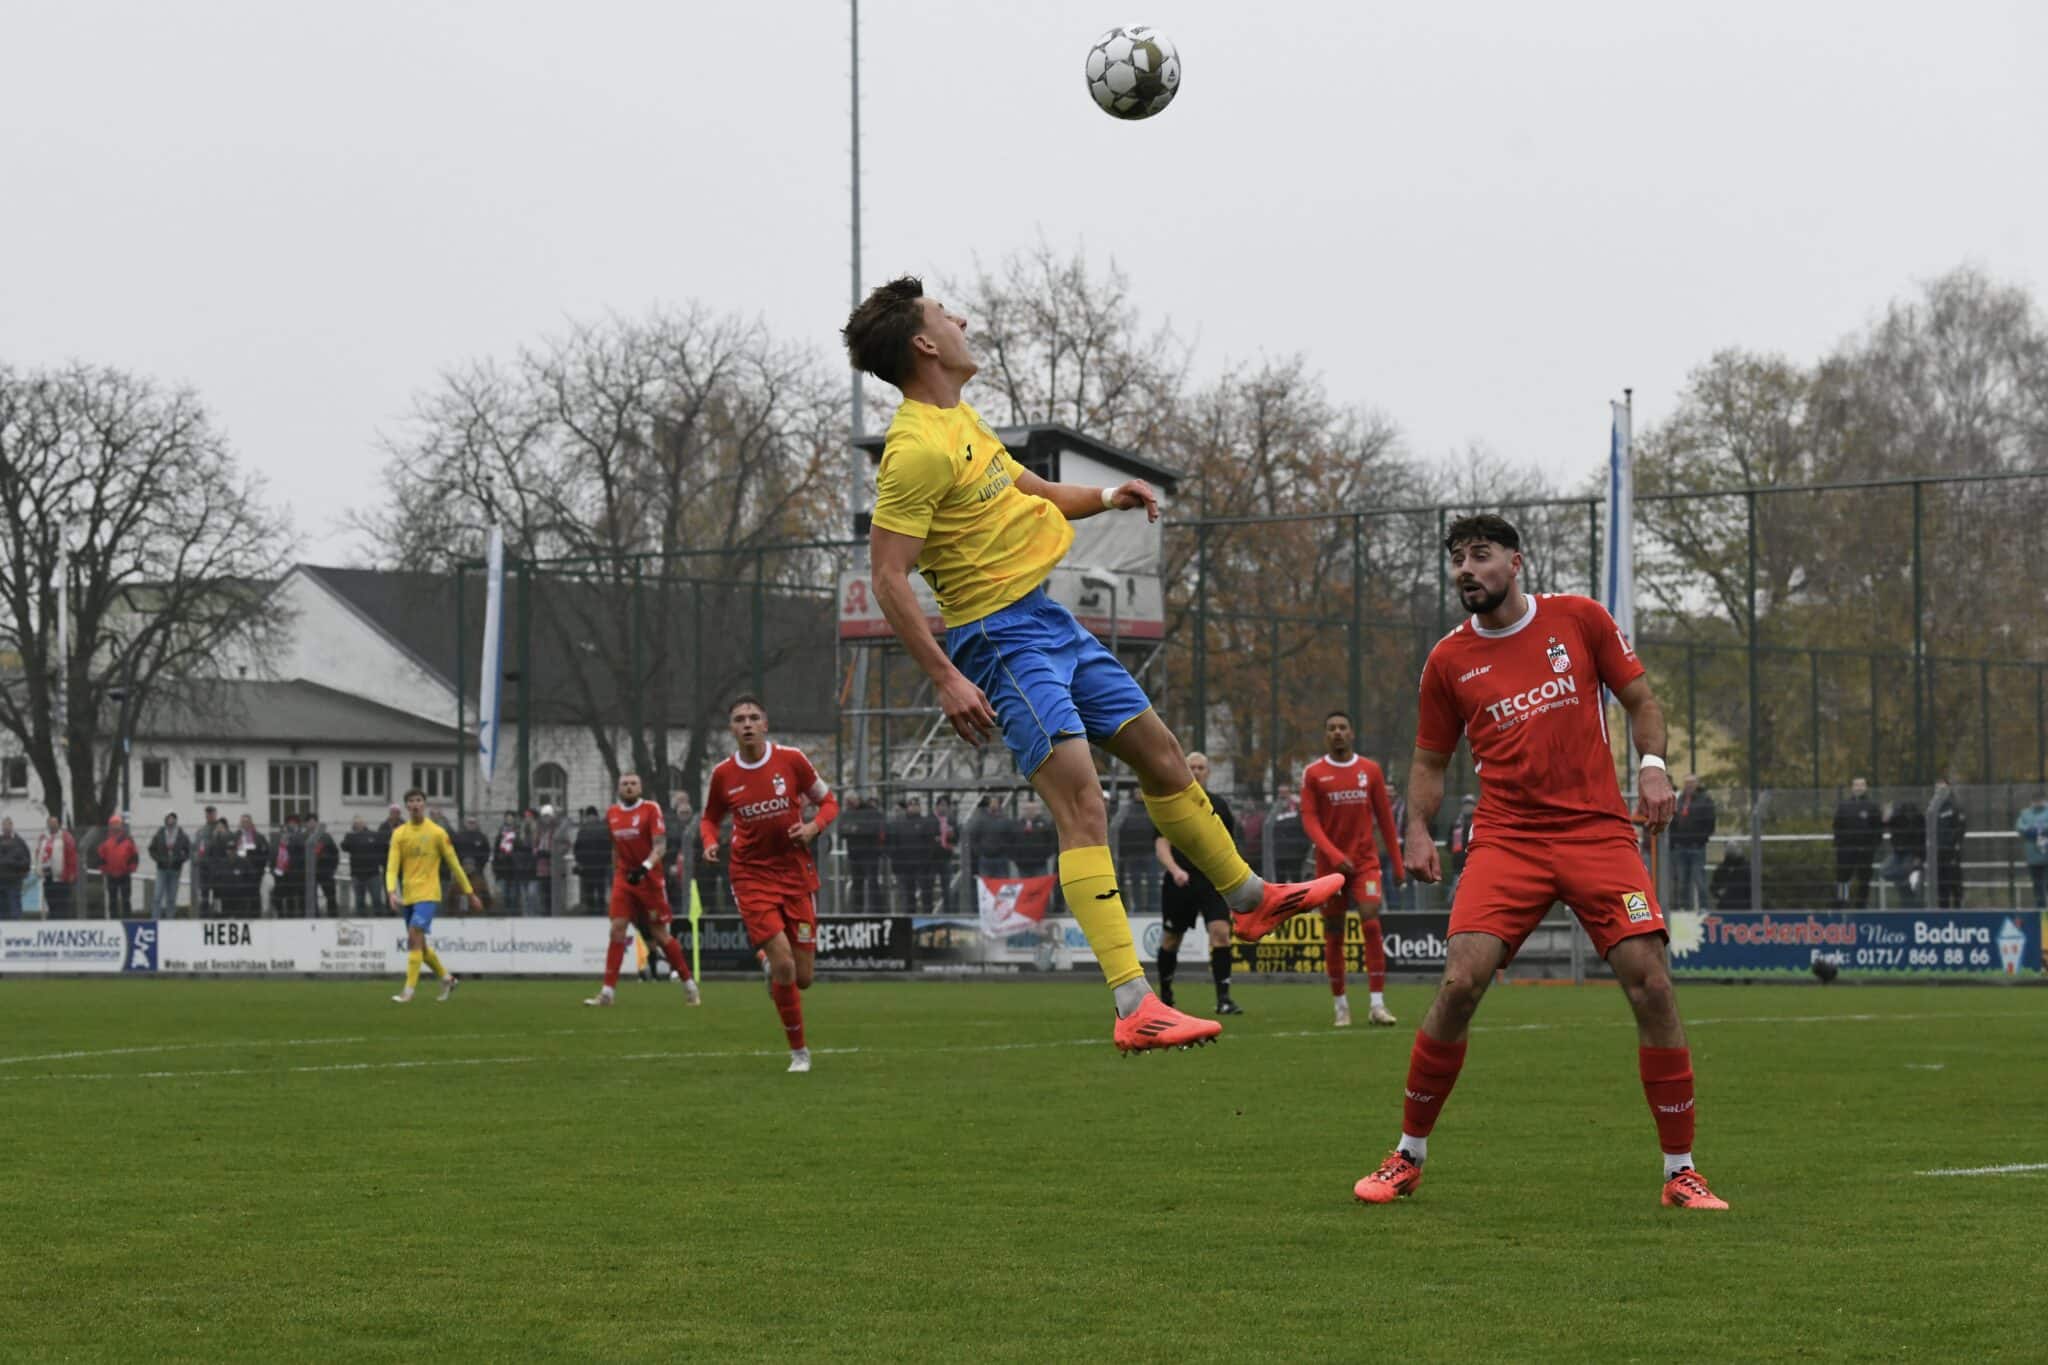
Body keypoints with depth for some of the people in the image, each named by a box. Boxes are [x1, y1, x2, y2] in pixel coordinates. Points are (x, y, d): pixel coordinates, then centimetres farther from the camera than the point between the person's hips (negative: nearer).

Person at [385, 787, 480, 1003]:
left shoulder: (437, 833, -3)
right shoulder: (399, 834, 5)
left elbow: (454, 865, 3)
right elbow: (392, 866, -2)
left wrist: (470, 894, 7)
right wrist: (392, 892, -19)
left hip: (427, 894, -5)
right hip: (407, 895, 5)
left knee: (414, 938, -18)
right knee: (419, 945, 10)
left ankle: (408, 991, -17)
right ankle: (447, 978, 31)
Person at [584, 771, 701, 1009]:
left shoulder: (651, 809, -7)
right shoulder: (612, 814, 8)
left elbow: (660, 845, -14)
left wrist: (645, 867, -29)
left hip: (649, 880, -4)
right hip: (623, 880, 4)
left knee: (659, 934, 1)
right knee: (617, 929, -9)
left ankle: (689, 984, 17)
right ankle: (607, 991, -10)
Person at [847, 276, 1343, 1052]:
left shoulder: (962, 420, 14)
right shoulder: (916, 448, -18)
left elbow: (1026, 493, 30)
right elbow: (888, 576, -21)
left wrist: (1107, 499, 13)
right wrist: (946, 679, -26)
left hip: (1046, 618, 10)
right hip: (1000, 636, -10)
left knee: (1160, 753, 21)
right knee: (1082, 803, -19)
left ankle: (1249, 899, 41)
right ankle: (1134, 1008, -26)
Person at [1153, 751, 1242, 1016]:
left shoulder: (1219, 805, 11)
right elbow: (1161, 845, -8)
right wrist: (1175, 870, -25)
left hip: (1213, 882, 1)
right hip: (1180, 882, -1)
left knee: (1221, 932, -17)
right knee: (1171, 940, 9)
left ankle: (1223, 998, -20)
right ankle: (1165, 996, 30)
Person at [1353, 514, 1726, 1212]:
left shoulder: (1579, 618, 5)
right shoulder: (1449, 661, 8)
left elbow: (1640, 699, 12)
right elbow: (1430, 760, 17)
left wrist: (1653, 766, -5)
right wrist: (1418, 830, 1)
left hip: (1599, 831, 0)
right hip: (1507, 836, 0)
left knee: (1650, 984, -11)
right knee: (1460, 982, -16)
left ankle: (1680, 1173, 0)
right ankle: (1407, 1158, 1)